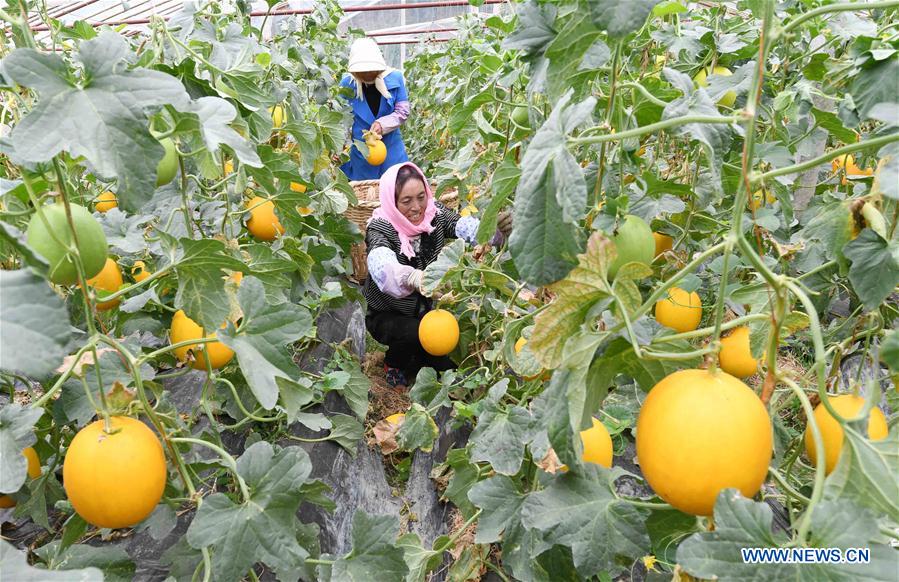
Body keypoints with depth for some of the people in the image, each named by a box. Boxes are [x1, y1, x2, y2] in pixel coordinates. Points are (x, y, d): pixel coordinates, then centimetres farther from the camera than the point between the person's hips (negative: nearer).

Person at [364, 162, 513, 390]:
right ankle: (394, 365, 2)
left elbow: (464, 226, -31)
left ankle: (417, 358, 29)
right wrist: (414, 278, -69)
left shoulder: (434, 213, -12)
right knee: (416, 333, -33)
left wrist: (496, 229, -54)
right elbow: (381, 264, -47)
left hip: (425, 310, 4)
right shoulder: (380, 228, -24)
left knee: (450, 365, -5)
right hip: (386, 316, -4)